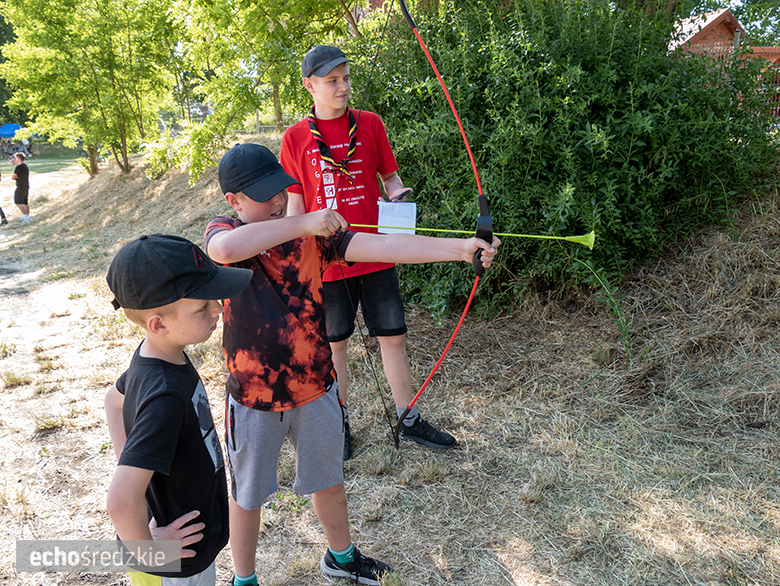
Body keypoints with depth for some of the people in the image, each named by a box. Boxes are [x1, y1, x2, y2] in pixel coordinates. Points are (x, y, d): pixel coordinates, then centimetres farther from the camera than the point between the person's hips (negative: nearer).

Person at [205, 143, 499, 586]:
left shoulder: (313, 233, -7)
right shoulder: (224, 232, -12)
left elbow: (380, 246, -20)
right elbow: (226, 249, -39)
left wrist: (459, 248, -31)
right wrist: (303, 223, -35)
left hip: (315, 388, 3)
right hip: (253, 398, -2)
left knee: (328, 480, 23)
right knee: (248, 494, 19)